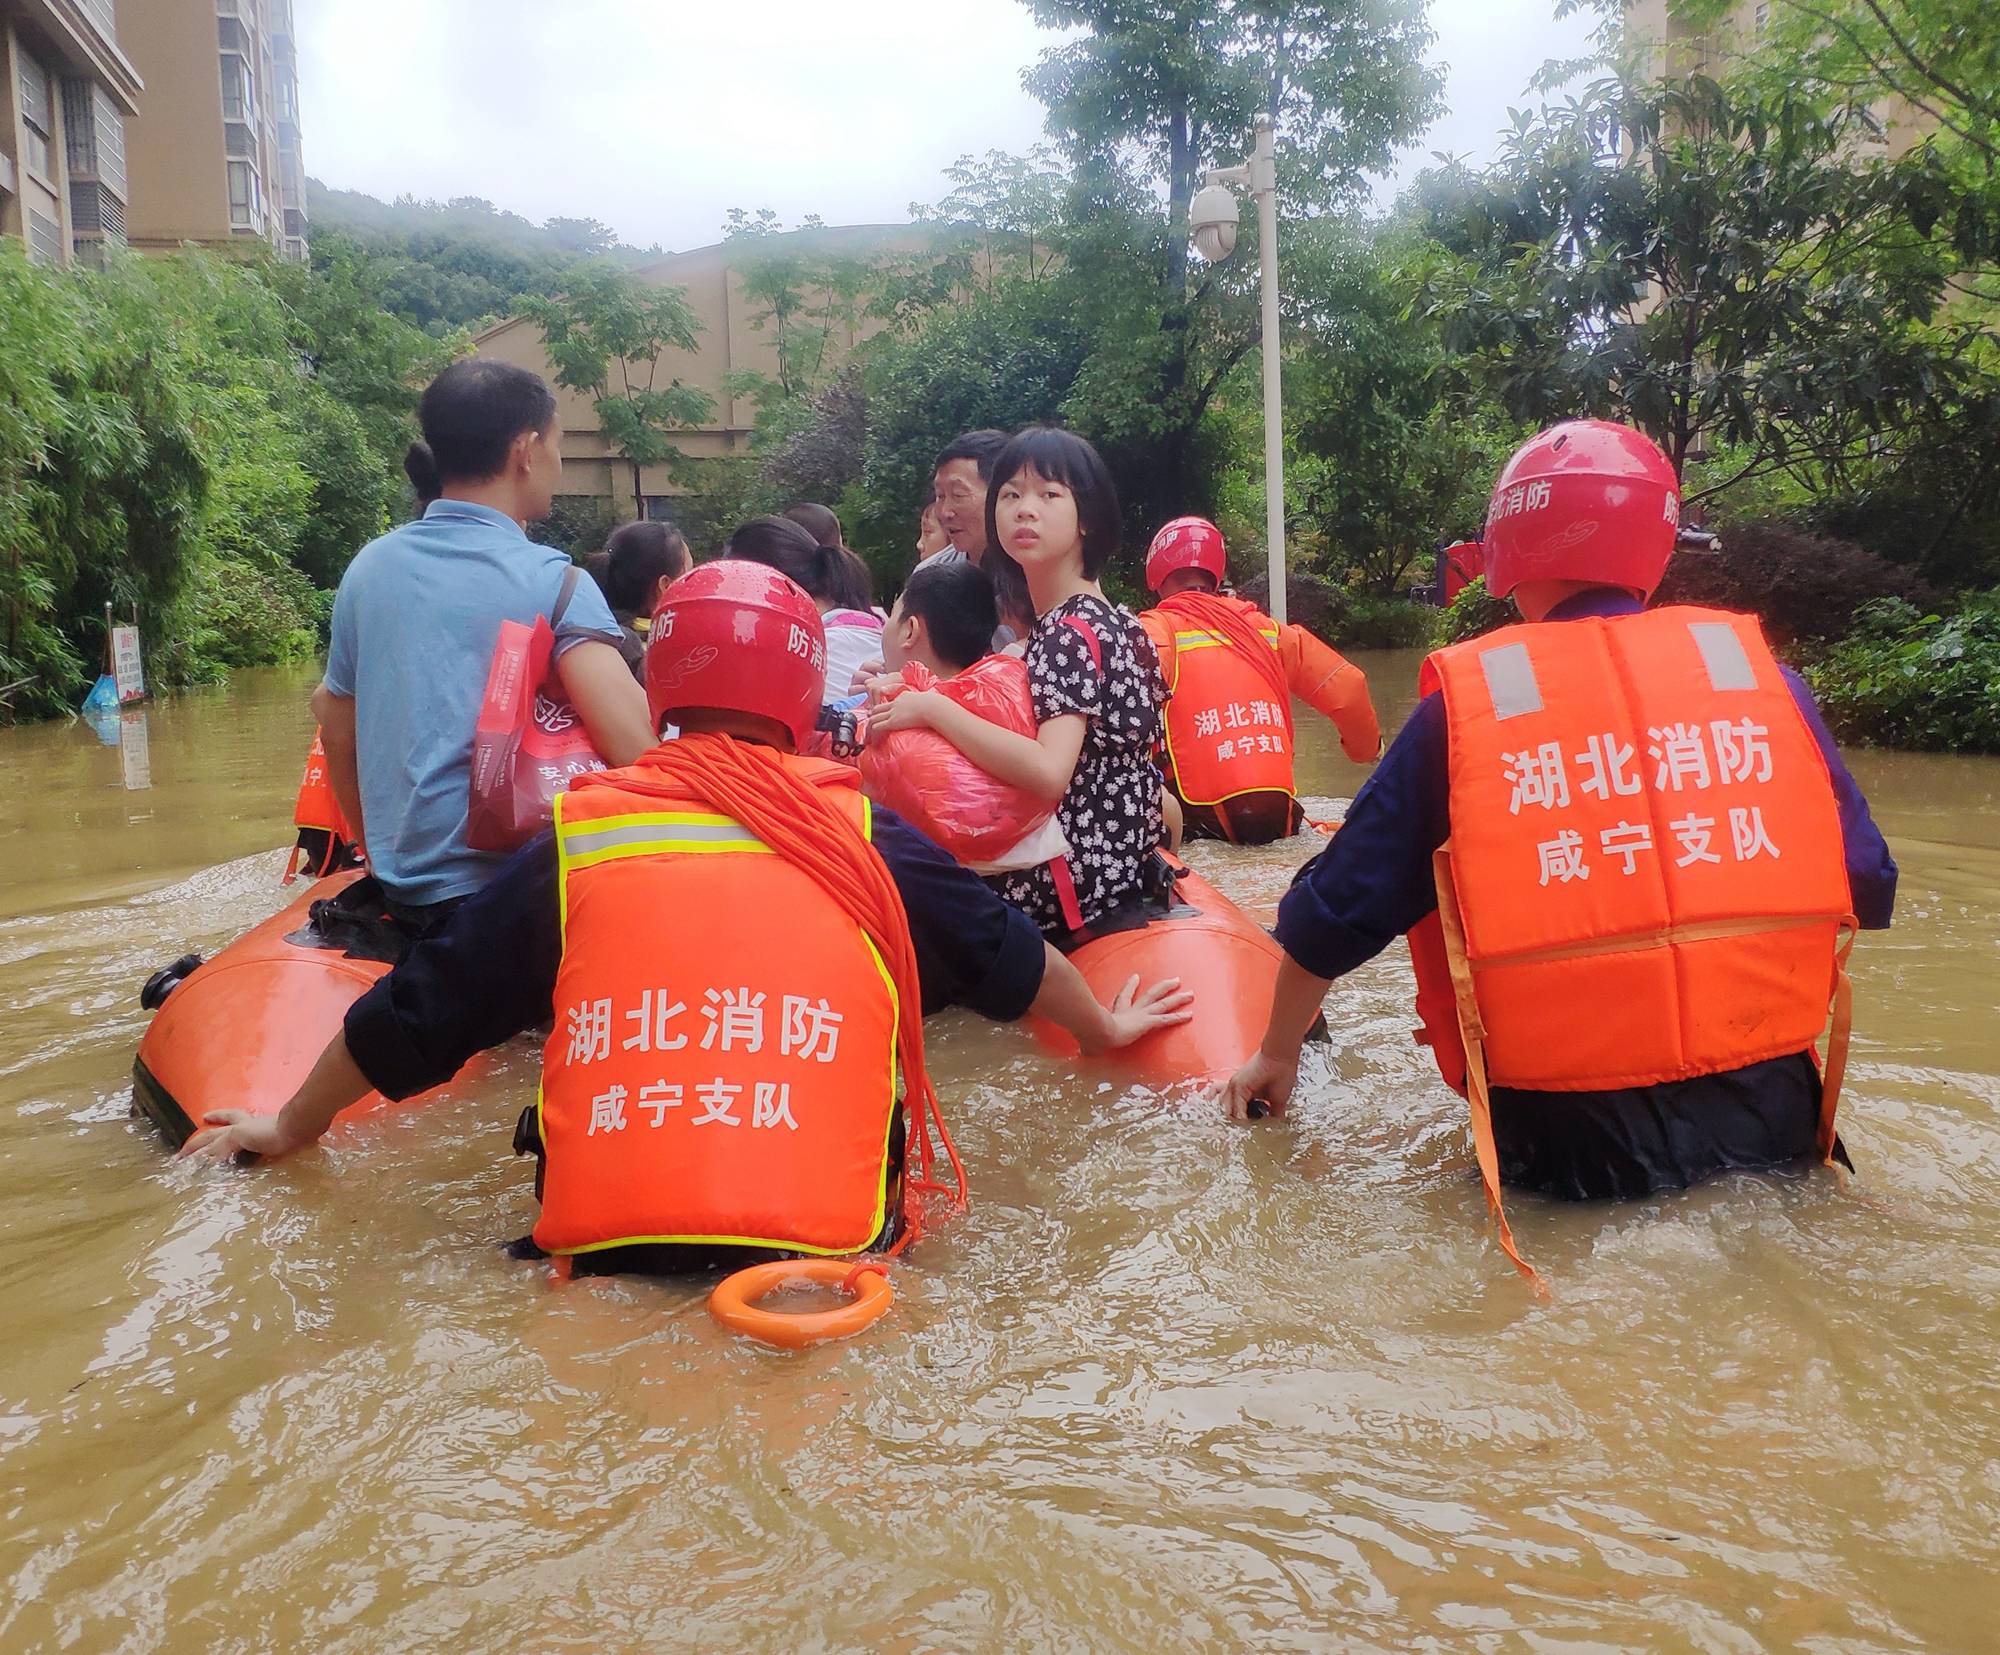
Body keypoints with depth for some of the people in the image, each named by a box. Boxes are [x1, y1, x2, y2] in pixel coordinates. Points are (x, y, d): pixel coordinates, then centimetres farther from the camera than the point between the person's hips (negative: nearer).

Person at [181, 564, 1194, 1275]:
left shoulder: (574, 840, 8)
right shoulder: (862, 836, 9)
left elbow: (408, 1019, 17)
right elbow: (1013, 959, 24)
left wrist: (289, 1130, 35)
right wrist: (1104, 1028, 44)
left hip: (601, 1249, 1)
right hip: (822, 1250, -1)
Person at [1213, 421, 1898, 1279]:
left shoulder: (1464, 699, -3)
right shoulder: (1754, 665, 3)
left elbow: (1338, 912, 2)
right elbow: (1865, 884, 6)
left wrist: (1276, 1055, 18)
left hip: (1572, 1144, -2)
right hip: (1770, 1120, 2)